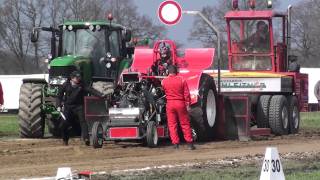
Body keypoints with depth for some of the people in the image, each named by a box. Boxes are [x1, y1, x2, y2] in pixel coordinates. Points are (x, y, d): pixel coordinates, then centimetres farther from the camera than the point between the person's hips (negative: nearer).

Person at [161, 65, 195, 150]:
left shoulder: (164, 81, -3)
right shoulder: (181, 80, -5)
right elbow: (186, 94, -5)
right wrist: (188, 104, 2)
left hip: (170, 104, 0)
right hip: (180, 103, 0)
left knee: (172, 124, 6)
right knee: (185, 124, 7)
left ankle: (175, 143, 0)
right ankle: (190, 143, 7)